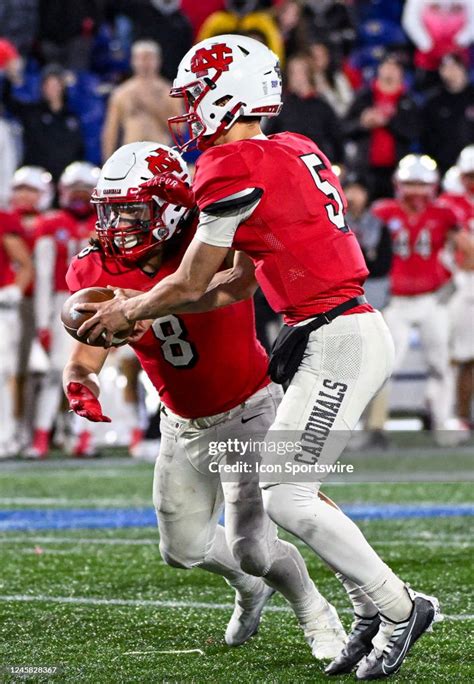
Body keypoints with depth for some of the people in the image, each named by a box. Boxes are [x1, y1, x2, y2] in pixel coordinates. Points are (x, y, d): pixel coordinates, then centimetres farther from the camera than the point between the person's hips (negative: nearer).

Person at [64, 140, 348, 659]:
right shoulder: (100, 274, -11)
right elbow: (85, 358, -10)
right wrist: (81, 382, -35)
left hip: (249, 412, -5)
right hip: (184, 426, 5)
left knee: (251, 546, -12)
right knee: (184, 548, 12)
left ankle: (316, 616, 16)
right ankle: (249, 588, 44)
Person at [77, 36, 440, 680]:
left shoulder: (235, 168, -13)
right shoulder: (293, 152, 15)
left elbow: (189, 286, -2)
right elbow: (238, 283, 21)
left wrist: (127, 311, 14)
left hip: (336, 341, -9)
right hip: (352, 335, 9)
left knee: (284, 496, -7)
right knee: (293, 487, 13)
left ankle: (397, 607, 3)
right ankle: (372, 611, 16)